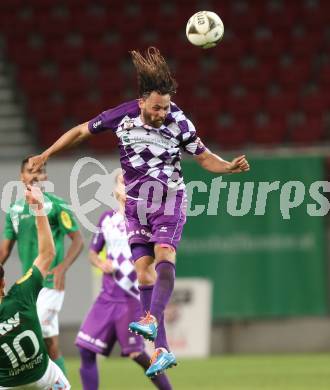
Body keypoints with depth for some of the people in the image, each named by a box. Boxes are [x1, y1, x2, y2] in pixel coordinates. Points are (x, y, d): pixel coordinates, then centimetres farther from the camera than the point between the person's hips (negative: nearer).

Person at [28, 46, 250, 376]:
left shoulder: (178, 123, -11)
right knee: (143, 271, -5)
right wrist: (45, 155, 11)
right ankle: (162, 350, -5)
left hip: (168, 196, -2)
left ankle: (153, 320, -40)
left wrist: (231, 167, -20)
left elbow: (205, 158, -1)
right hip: (136, 203, 2)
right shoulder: (123, 115, -8)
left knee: (164, 254, -27)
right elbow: (82, 131, 7)